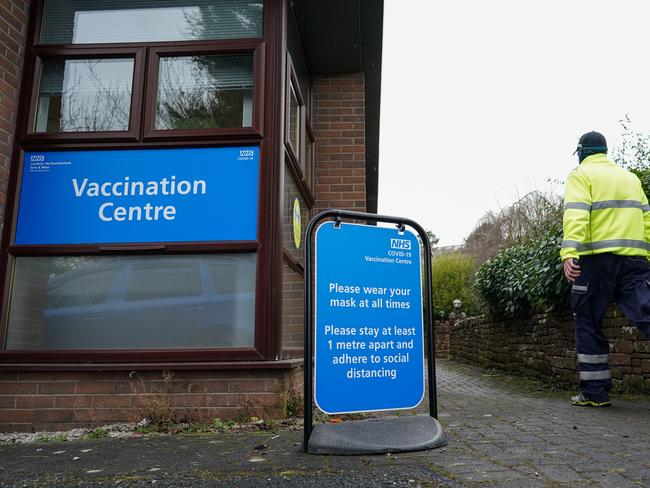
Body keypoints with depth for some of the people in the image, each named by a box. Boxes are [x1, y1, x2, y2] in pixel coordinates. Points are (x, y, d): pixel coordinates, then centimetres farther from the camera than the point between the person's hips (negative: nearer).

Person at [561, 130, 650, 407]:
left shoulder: (581, 175, 5)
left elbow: (575, 215, -13)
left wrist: (569, 254, -23)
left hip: (596, 259, -5)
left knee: (588, 324, 5)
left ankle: (595, 392, 7)